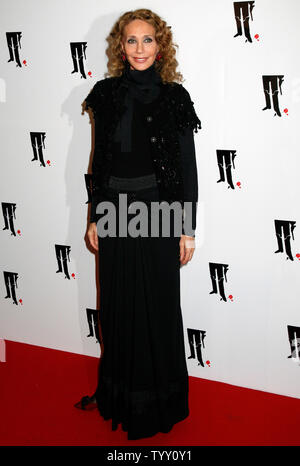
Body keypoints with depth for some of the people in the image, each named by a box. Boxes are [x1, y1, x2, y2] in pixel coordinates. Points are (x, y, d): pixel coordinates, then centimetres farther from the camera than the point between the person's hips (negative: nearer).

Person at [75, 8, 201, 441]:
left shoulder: (174, 97, -3)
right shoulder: (107, 94, 4)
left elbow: (188, 166, -3)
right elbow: (100, 159, 9)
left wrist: (188, 228, -6)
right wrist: (95, 217, 8)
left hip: (158, 213, -3)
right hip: (115, 211, 3)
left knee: (157, 306, 7)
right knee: (118, 304, 14)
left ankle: (158, 398, 27)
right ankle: (116, 390, 33)